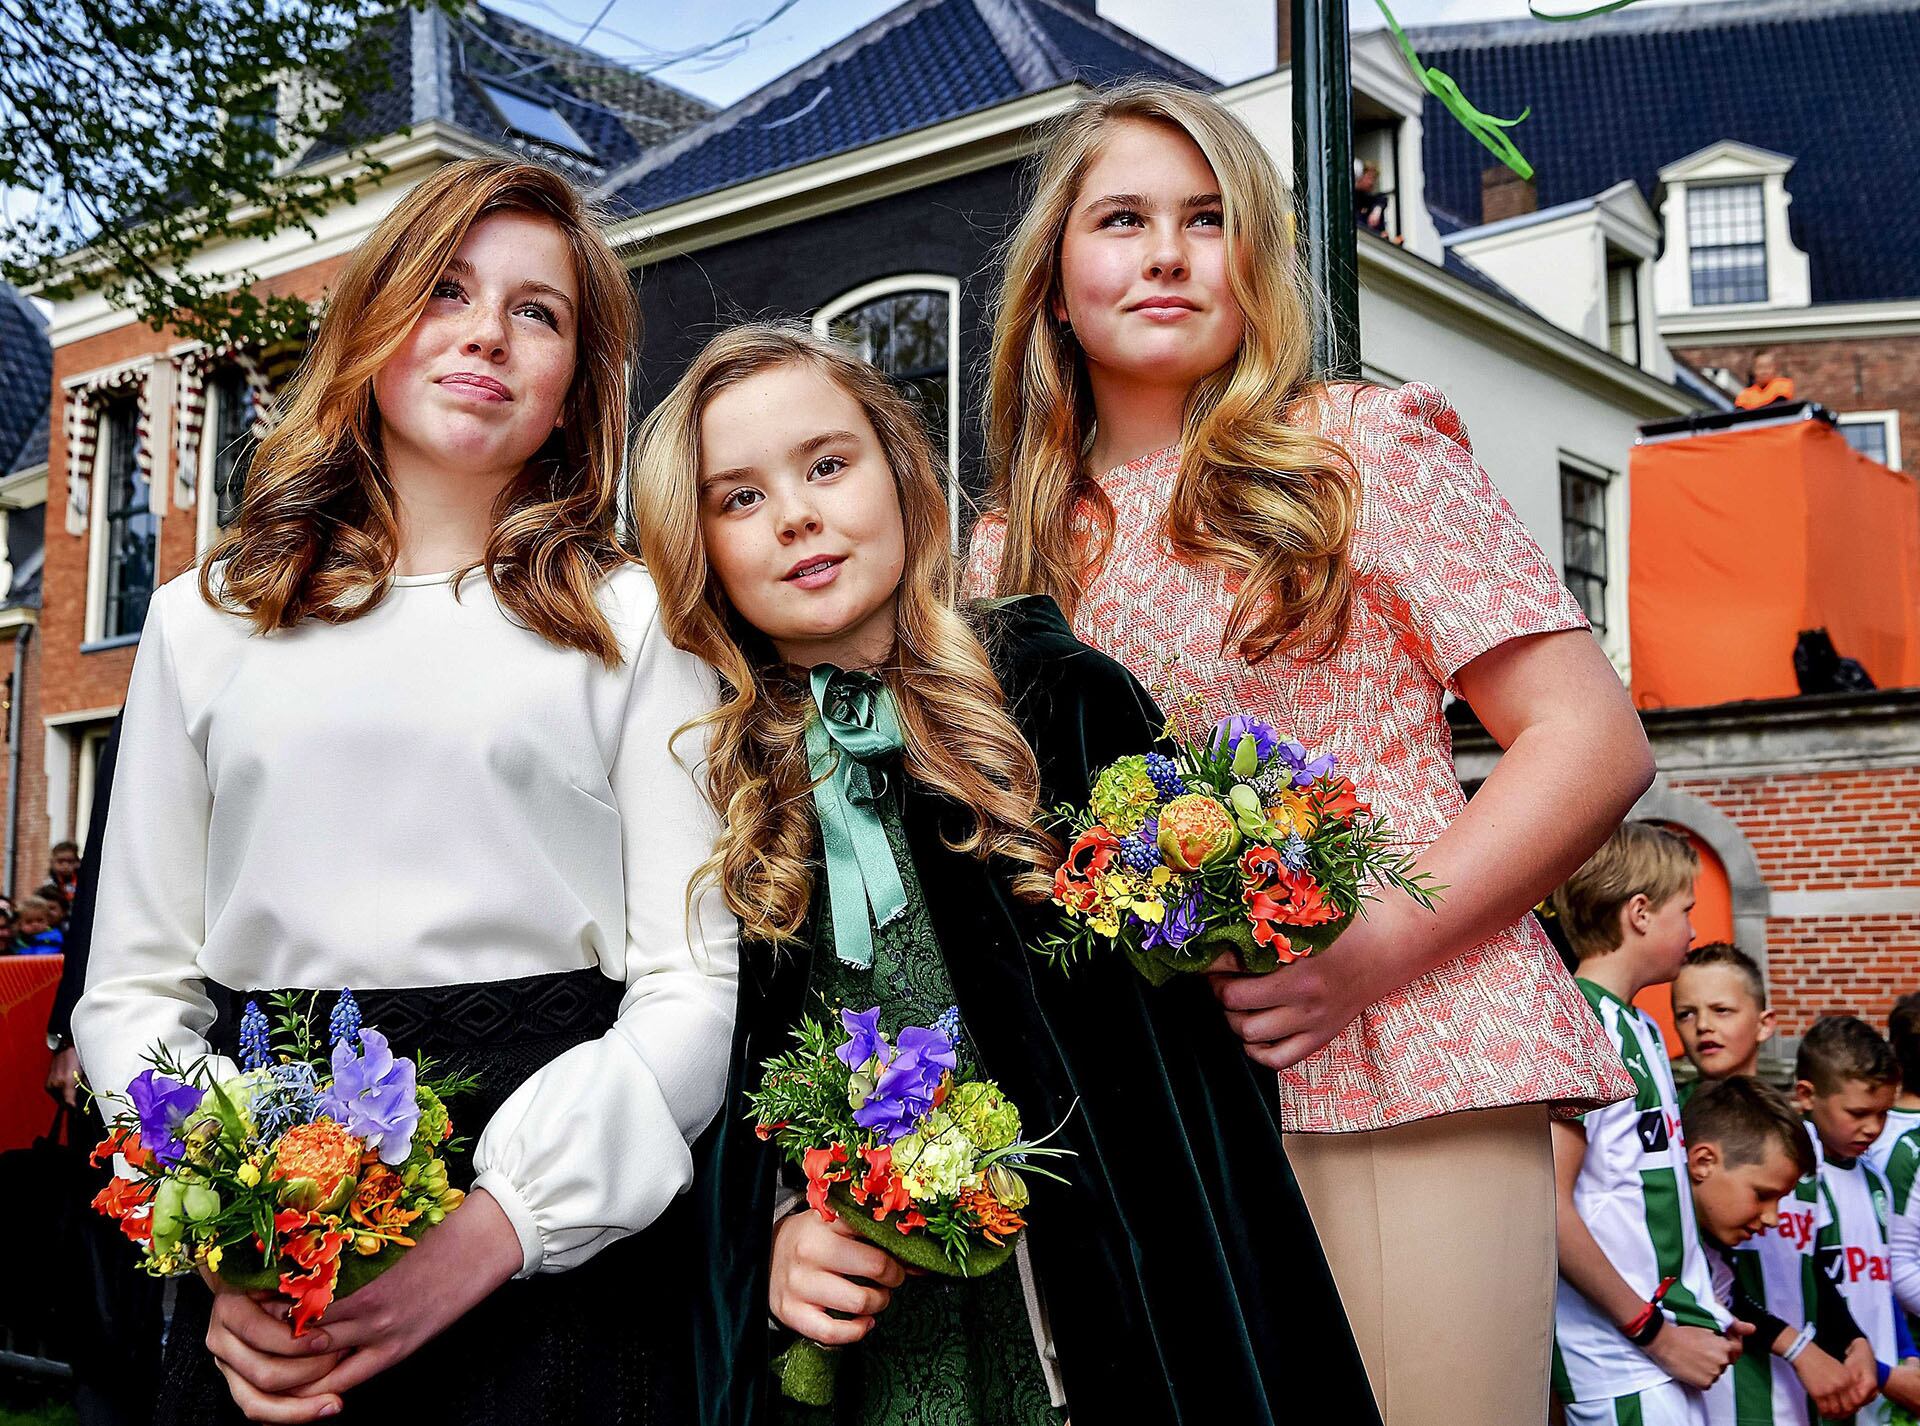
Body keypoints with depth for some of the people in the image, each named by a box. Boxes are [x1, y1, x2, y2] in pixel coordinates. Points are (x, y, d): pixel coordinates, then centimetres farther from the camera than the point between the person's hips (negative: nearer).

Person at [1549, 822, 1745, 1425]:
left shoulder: (1643, 1030, 14)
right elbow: (1548, 1209, -21)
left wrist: (1706, 1315, 10)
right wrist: (1656, 1333, -16)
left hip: (1672, 1338, 9)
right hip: (1621, 1363, -9)